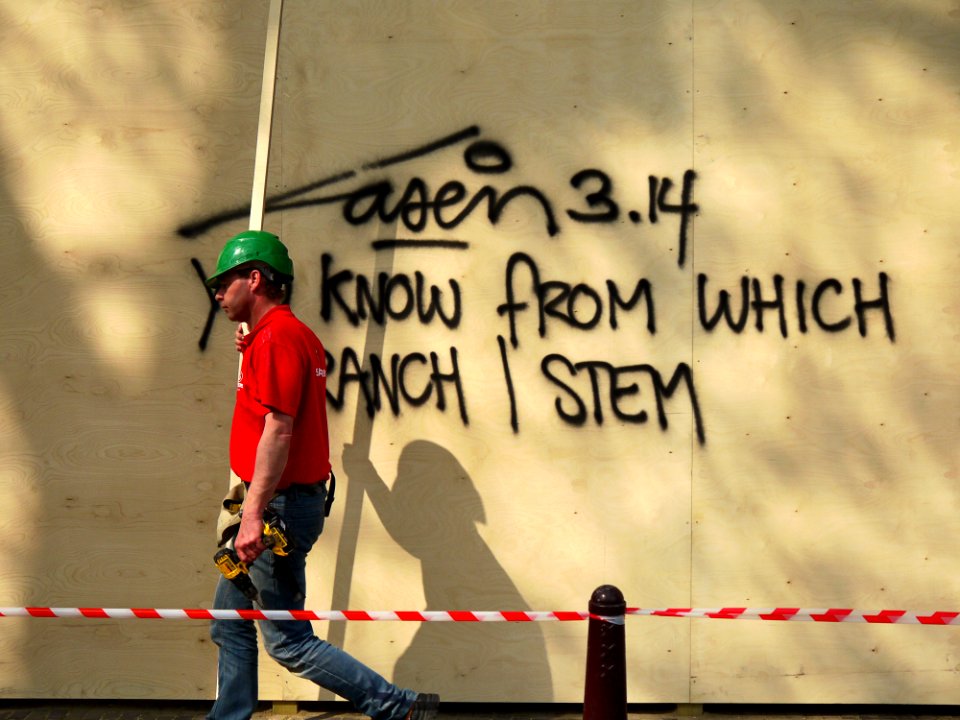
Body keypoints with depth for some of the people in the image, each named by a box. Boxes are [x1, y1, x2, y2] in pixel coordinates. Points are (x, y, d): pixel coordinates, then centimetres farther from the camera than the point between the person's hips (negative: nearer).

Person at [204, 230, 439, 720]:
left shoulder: (275, 336, -17)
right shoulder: (294, 333, 15)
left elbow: (278, 429, -25)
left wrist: (253, 514, -27)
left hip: (281, 505, -11)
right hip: (287, 500, 11)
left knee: (288, 641, -4)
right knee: (230, 622, 17)